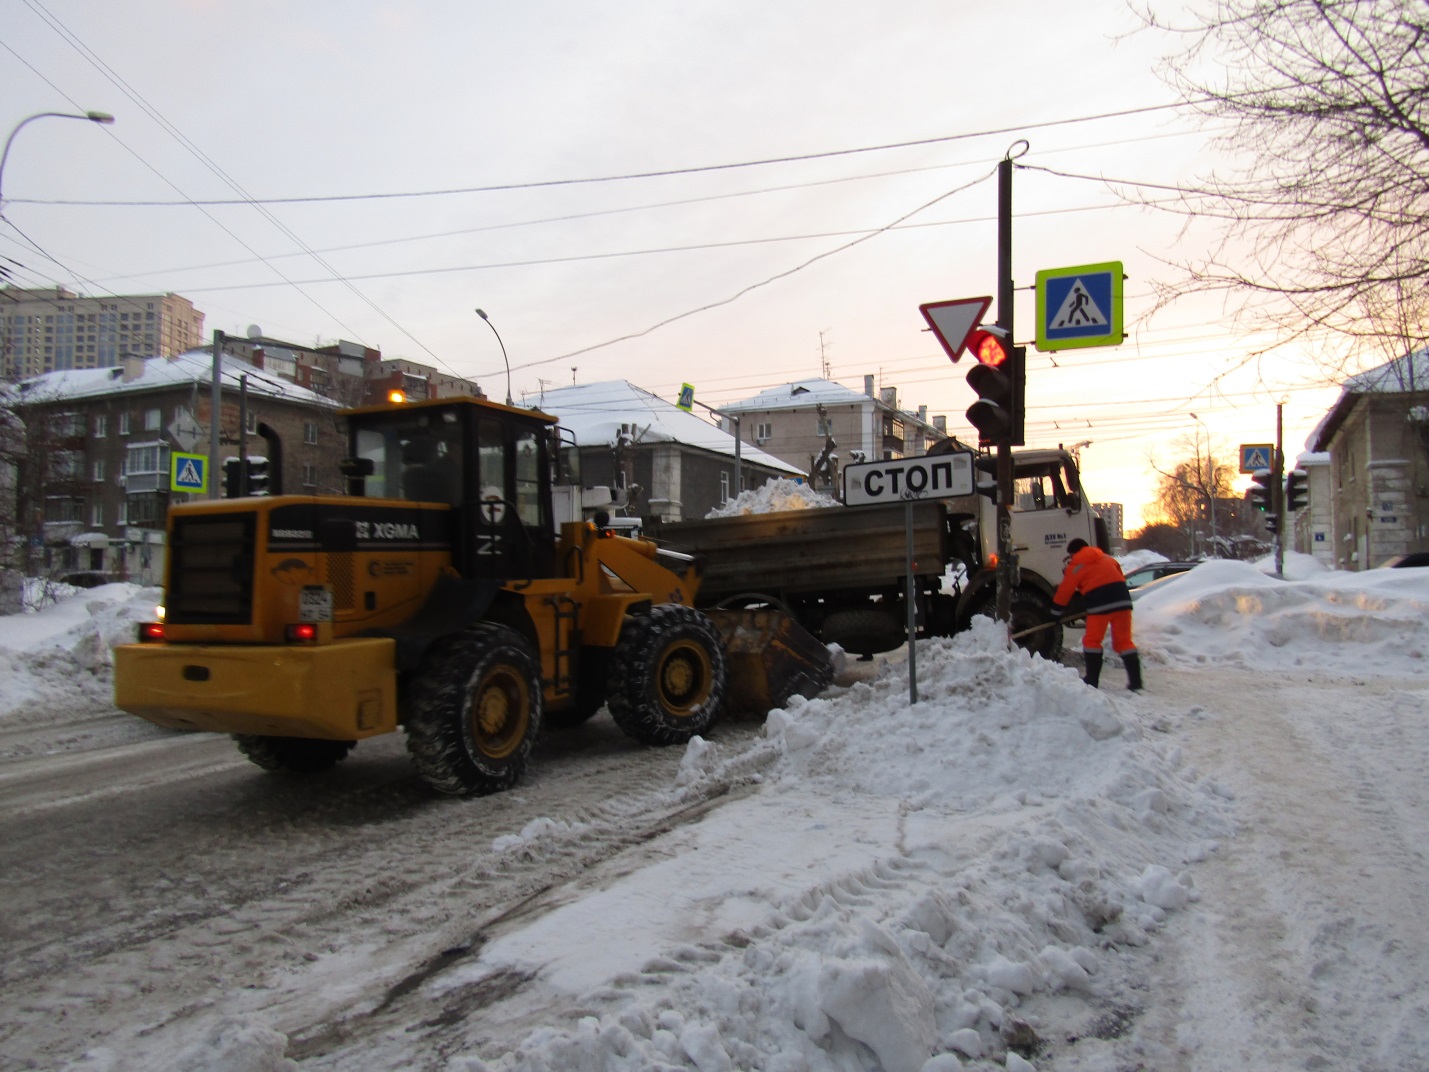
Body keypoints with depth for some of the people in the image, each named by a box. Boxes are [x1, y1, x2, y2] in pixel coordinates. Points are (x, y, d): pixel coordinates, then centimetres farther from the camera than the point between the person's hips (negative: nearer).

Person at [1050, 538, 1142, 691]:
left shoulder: (1076, 566, 7)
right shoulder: (1107, 558, 23)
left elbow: (1065, 590, 8)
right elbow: (1120, 577, 25)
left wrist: (1055, 612, 17)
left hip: (1100, 603, -5)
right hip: (1122, 598, 5)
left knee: (1092, 640, 7)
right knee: (1123, 640, 10)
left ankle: (1092, 680, 6)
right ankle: (1136, 681, 5)